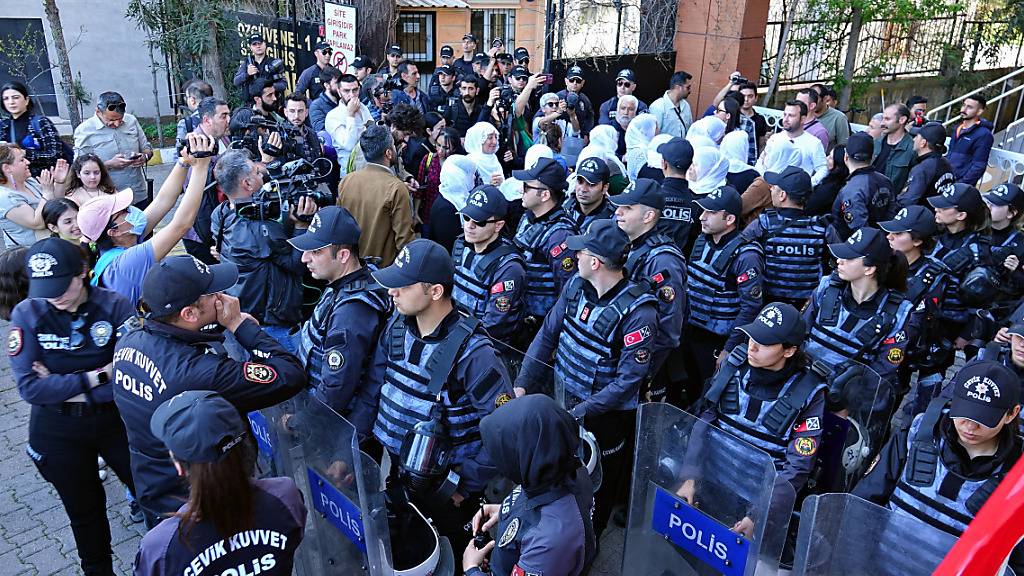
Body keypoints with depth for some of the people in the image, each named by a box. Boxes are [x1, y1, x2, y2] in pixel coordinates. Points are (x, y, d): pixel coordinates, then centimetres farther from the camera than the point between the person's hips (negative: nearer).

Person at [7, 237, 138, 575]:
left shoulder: (114, 307, -17)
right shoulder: (27, 315, -13)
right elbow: (29, 387, -20)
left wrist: (63, 388, -20)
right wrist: (97, 376, -22)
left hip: (115, 420, -1)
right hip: (58, 431, 1)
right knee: (84, 512, 21)